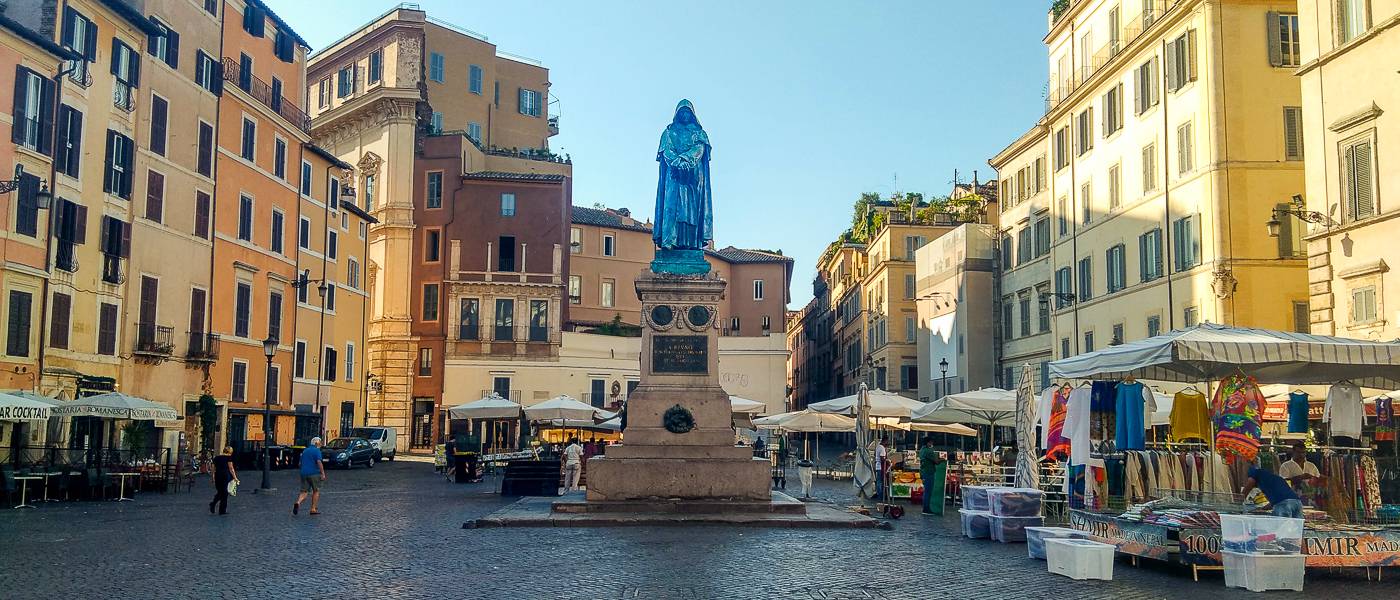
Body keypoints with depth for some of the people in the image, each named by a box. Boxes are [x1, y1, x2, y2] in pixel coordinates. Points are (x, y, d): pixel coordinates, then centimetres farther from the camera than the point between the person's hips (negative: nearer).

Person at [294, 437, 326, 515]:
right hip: (314, 473, -6)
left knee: (304, 491, 6)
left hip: (304, 473, 6)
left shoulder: (305, 451, 16)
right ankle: (313, 509, 7)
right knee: (316, 491, 7)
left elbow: (301, 463, 23)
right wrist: (323, 473, -18)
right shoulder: (317, 450, -7)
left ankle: (298, 503, -21)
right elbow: (319, 462, -18)